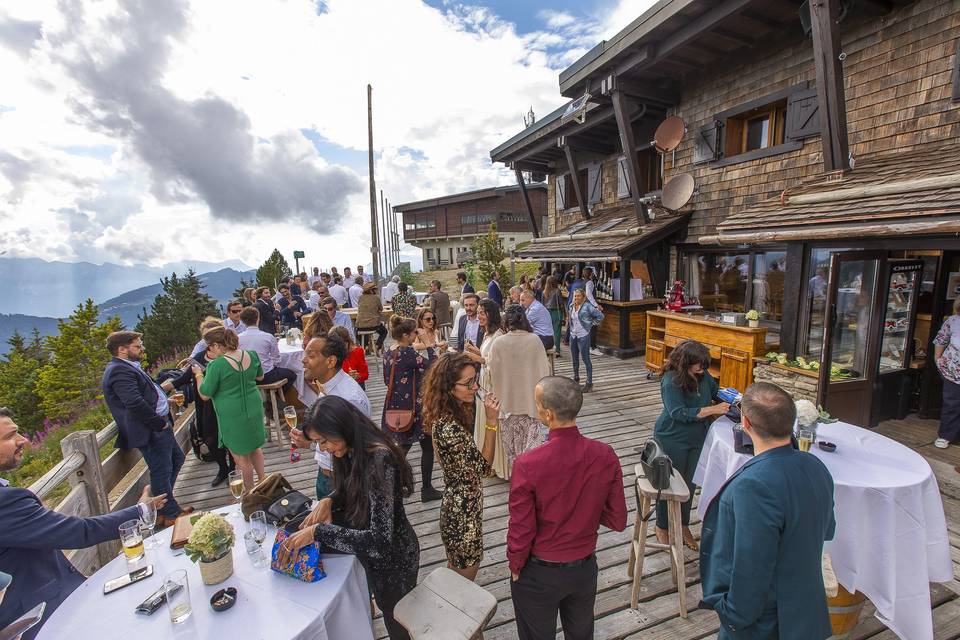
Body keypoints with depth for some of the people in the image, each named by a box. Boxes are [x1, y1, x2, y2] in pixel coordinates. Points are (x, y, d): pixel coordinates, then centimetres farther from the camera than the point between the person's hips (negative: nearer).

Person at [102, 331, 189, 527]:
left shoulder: (128, 367, 16)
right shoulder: (119, 371, -19)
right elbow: (135, 404, -28)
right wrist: (160, 423, -21)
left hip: (160, 426, 11)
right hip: (151, 432, -11)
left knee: (177, 459, 22)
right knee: (162, 472, 2)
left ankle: (162, 504, 34)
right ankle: (169, 514, 18)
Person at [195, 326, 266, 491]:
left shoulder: (216, 366, -22)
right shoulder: (251, 355, -6)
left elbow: (205, 395, -11)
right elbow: (260, 377, 11)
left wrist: (199, 374, 1)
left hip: (232, 415, -5)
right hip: (254, 408, 6)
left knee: (241, 456, 12)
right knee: (255, 446, 25)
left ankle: (250, 492, 27)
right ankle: (262, 479, 37)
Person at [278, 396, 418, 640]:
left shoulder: (379, 460, -35)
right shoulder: (351, 451, -8)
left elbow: (380, 540, -37)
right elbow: (350, 492, 9)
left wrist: (317, 532, -35)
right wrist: (328, 502, -11)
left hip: (393, 558, -6)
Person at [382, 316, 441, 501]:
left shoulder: (389, 352, 4)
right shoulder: (407, 352, -22)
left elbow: (387, 380, 12)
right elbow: (430, 366, -20)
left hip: (395, 406, 8)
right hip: (412, 407, -8)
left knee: (405, 444, 23)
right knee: (428, 446, 9)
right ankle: (427, 489, 18)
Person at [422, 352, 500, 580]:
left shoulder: (450, 415, -4)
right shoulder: (448, 428, -32)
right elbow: (483, 467, -23)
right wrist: (491, 422, -27)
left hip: (458, 503, 9)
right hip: (463, 510, -9)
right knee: (466, 574, 15)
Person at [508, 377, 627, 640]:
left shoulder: (527, 464, -30)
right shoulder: (606, 456, -19)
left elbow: (520, 531, -19)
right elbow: (618, 521, -8)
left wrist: (515, 568, 0)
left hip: (539, 573, -3)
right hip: (585, 568, 3)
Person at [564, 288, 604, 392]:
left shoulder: (587, 307, -11)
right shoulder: (571, 307, 7)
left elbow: (600, 316, -10)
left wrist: (591, 323, -5)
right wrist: (567, 338, 15)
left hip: (583, 336, -6)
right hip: (573, 336, 6)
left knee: (586, 359, -2)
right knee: (575, 359, 17)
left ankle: (589, 383, 5)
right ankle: (576, 378, 36)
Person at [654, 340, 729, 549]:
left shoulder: (703, 375, -5)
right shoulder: (671, 380, -24)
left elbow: (715, 390, 16)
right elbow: (679, 413, -29)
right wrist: (712, 410, -29)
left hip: (697, 439, 6)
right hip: (673, 440, -6)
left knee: (689, 483, 18)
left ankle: (683, 525, 37)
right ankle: (662, 527, 29)